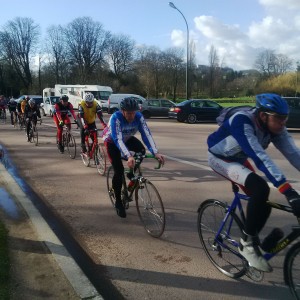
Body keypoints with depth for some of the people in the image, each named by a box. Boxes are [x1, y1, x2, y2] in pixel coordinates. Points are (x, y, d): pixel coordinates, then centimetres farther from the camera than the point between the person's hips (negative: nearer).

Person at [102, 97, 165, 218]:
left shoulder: (139, 117, -26)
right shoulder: (116, 117, -37)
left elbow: (146, 134, -34)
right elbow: (117, 139, -46)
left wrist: (155, 153, -47)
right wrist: (128, 156, -60)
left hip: (127, 139, 4)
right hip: (112, 141, -4)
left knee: (141, 150, -26)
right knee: (119, 170, -16)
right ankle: (118, 202, 1)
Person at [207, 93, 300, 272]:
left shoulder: (274, 127, -15)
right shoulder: (242, 122, -36)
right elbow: (260, 157, -46)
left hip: (239, 159, 7)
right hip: (220, 158, -7)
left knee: (263, 201, 0)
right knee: (260, 188, -29)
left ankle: (251, 239, 26)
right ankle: (248, 243, -13)